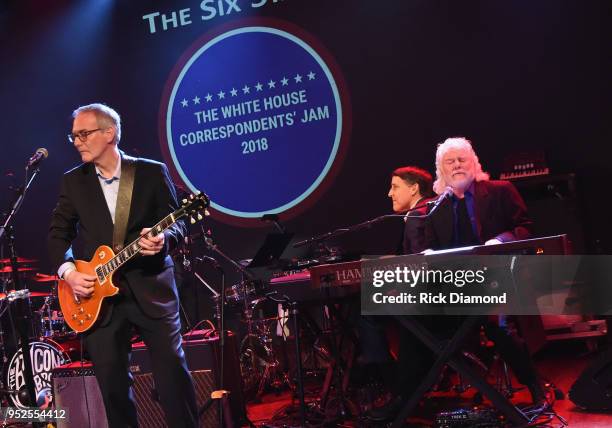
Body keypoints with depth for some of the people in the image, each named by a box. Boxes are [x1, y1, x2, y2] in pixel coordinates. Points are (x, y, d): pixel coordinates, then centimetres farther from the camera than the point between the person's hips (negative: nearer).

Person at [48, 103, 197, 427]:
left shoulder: (152, 172, 1)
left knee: (173, 375, -3)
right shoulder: (73, 181, 8)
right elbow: (58, 234, 9)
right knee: (112, 384, 6)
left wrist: (163, 239, -21)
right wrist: (68, 272, -7)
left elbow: (177, 224, 0)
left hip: (151, 291, -2)